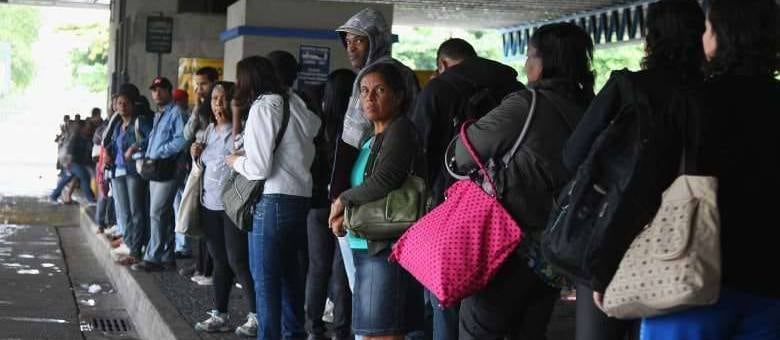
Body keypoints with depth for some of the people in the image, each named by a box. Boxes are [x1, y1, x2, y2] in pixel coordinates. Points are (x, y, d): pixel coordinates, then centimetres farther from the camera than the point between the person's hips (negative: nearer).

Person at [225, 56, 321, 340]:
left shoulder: (263, 107, -9)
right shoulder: (295, 104, 12)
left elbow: (259, 167, -14)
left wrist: (236, 162, 6)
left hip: (272, 202, -8)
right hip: (301, 198, 8)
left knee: (265, 278, -2)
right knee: (290, 273, 17)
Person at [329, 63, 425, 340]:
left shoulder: (400, 130, -8)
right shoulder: (372, 141, 20)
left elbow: (384, 182, -21)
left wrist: (344, 200, -5)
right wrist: (343, 216, -1)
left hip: (387, 247, -9)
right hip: (367, 247, 9)